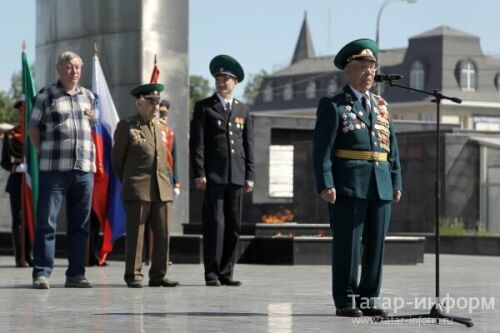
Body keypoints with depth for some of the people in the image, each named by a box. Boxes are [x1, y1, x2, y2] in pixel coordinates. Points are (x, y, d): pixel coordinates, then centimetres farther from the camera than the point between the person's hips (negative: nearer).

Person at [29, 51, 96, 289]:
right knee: (46, 222, -5)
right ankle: (42, 273, -2)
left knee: (80, 224, 5)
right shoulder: (46, 95, 2)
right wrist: (44, 155, -1)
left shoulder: (89, 97, 15)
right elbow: (34, 129, 5)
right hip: (54, 169, -4)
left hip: (84, 168, 4)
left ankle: (76, 274, 11)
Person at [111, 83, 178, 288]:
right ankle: (133, 276, 1)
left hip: (161, 190, 6)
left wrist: (164, 183, 16)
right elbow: (117, 158, 6)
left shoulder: (158, 128, 18)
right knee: (135, 234, -4)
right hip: (137, 190, -5)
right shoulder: (126, 126, 1)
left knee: (162, 234, 3)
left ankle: (158, 276, 10)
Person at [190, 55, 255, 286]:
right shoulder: (204, 108, 5)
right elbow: (197, 143, -1)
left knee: (234, 226, 4)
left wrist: (250, 175, 7)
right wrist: (199, 174, -10)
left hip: (236, 176, 4)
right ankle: (211, 274, -4)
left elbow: (249, 145, 15)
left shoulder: (243, 110, 16)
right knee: (215, 224, -7)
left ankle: (226, 273, 10)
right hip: (213, 175, -4)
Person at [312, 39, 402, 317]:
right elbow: (322, 148, -6)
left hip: (381, 186, 5)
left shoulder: (382, 106, 17)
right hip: (348, 186, -5)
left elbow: (392, 147, 16)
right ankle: (345, 302, 3)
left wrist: (396, 182, 8)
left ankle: (368, 300, 13)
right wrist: (325, 184, -15)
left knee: (376, 245, 6)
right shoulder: (333, 105, 0)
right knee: (347, 244, -3)